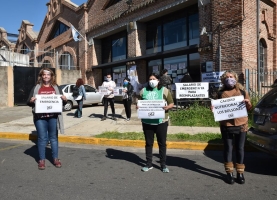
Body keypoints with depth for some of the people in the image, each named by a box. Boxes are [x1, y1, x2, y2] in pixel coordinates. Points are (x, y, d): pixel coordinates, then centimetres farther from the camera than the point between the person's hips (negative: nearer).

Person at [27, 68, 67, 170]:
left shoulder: (56, 88, 11)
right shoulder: (36, 88, 8)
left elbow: (63, 102, 13)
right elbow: (29, 102, 7)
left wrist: (64, 99, -10)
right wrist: (31, 101, -15)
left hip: (53, 117, 1)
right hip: (40, 117, -1)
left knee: (53, 137, 9)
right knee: (42, 138, 3)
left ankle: (55, 158, 19)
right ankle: (41, 160, 14)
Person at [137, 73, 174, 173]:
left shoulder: (164, 90, 0)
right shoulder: (143, 91, 7)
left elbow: (171, 103, 1)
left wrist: (167, 107, -20)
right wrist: (137, 106, -8)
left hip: (161, 121, -2)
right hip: (147, 122, 2)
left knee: (162, 143, 6)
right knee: (148, 143, 12)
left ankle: (163, 165, 19)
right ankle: (149, 164, 24)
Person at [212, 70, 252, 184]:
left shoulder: (242, 91, 9)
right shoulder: (220, 93, 6)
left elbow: (249, 108, 12)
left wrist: (248, 103, -9)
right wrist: (213, 108, -9)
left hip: (241, 124, 1)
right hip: (226, 125, -1)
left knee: (240, 149, 7)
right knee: (228, 149, 4)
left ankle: (240, 173, 19)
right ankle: (229, 173, 15)